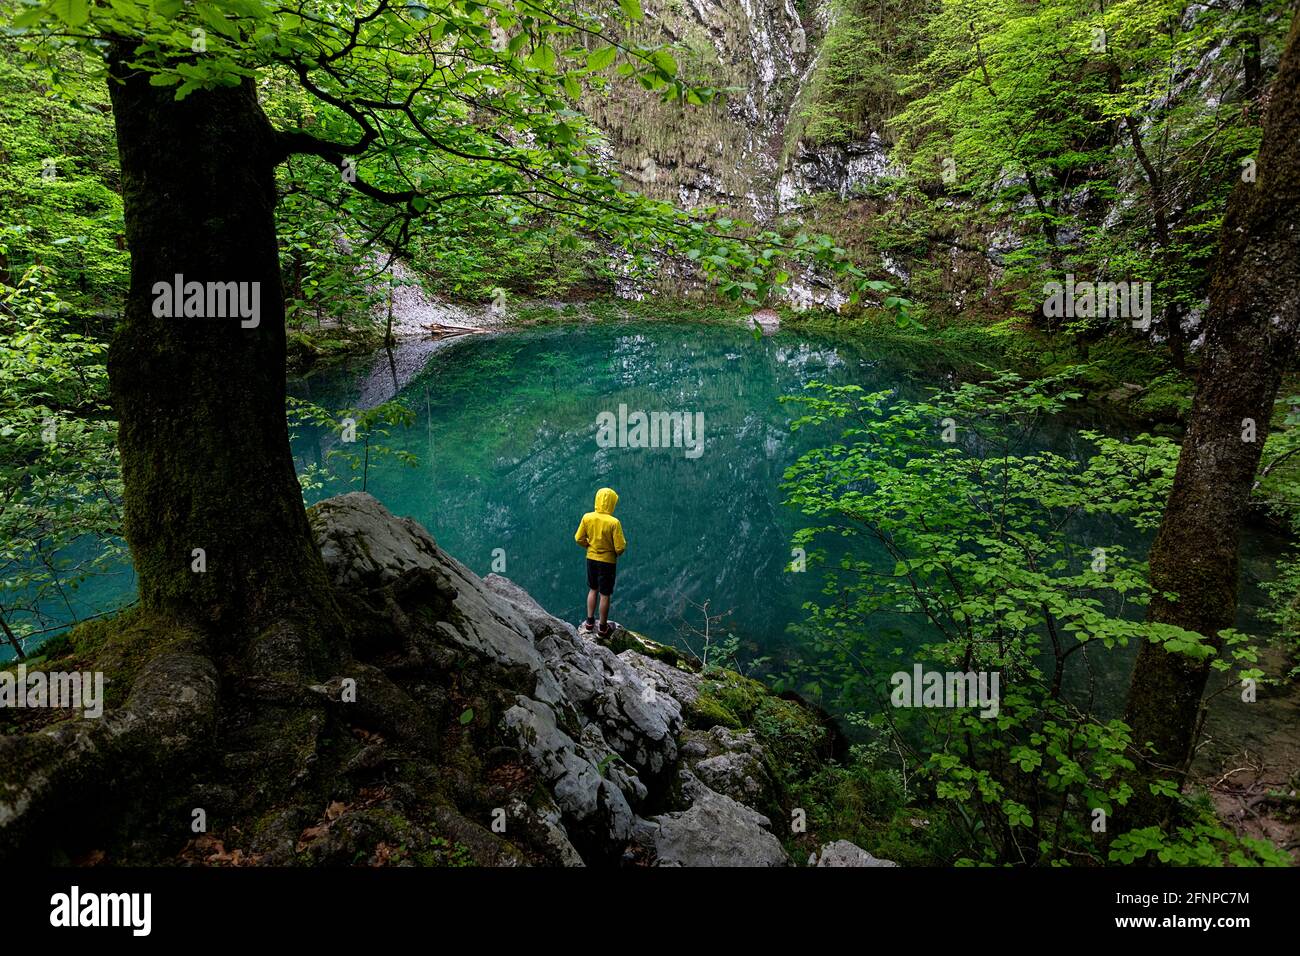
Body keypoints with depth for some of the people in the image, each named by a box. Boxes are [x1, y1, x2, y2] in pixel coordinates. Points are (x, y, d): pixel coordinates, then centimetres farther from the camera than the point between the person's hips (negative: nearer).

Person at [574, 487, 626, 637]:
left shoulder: (587, 517, -12)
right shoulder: (614, 522, -24)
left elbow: (579, 539, -3)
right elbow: (620, 547, -21)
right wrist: (616, 552, 1)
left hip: (591, 559, 4)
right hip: (608, 561, -4)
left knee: (593, 590, 23)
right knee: (605, 594, 10)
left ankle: (590, 622, 31)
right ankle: (603, 628, 23)